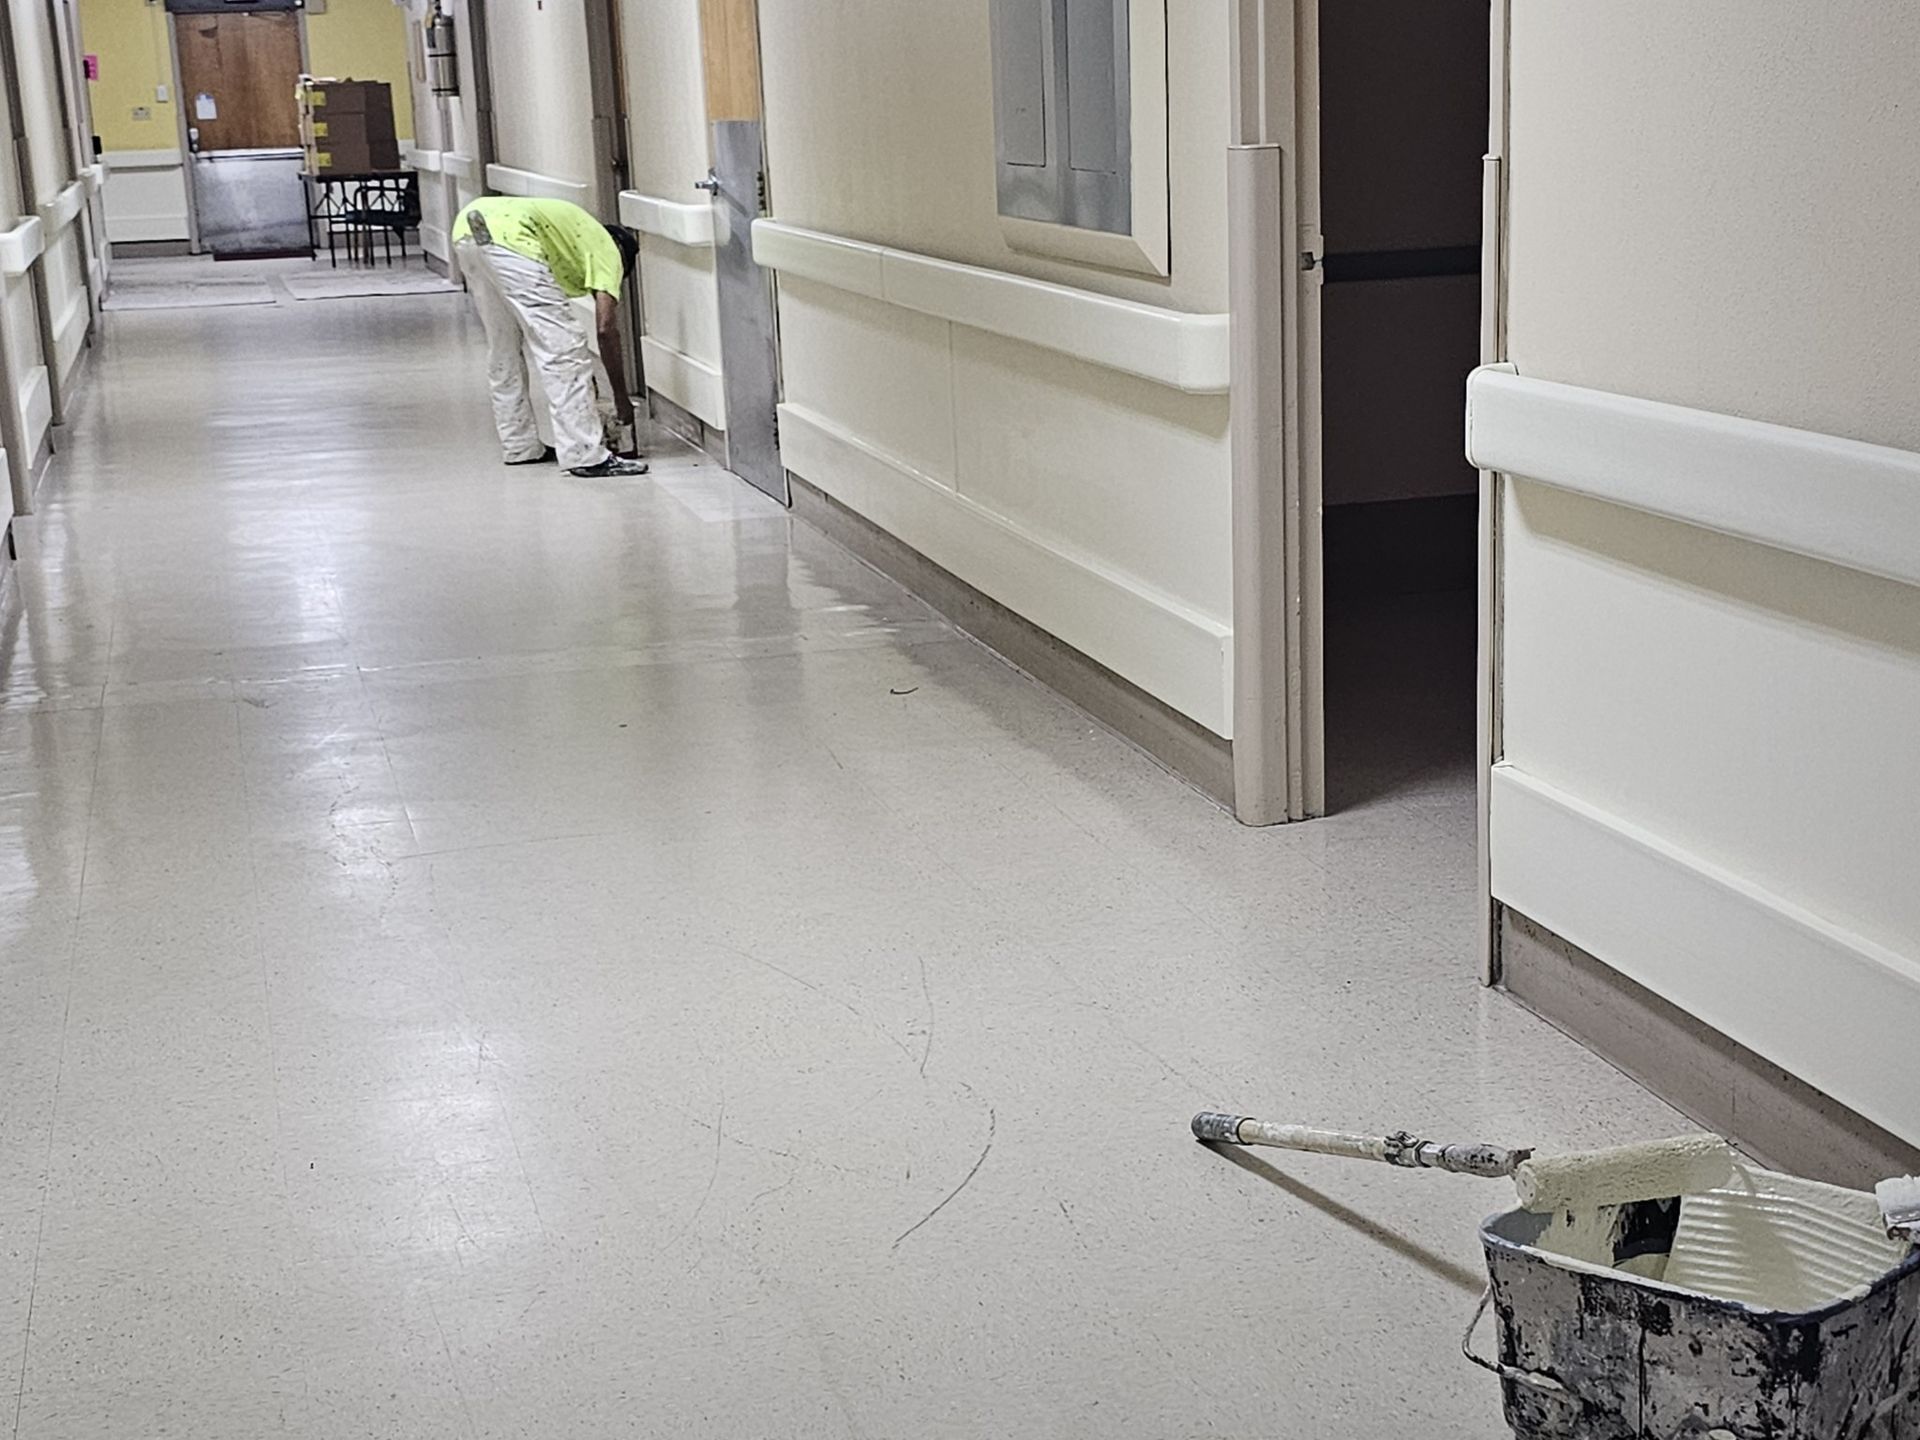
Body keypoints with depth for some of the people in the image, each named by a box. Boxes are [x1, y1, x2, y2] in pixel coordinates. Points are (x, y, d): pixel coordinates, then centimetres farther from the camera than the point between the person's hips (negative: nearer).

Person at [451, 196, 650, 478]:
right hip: (507, 235, -9)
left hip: (466, 226, 9)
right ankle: (586, 456, -2)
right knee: (563, 349, -2)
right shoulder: (607, 250, 15)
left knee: (503, 350, 22)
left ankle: (519, 447, 29)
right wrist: (622, 399, 8)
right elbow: (606, 328, 2)